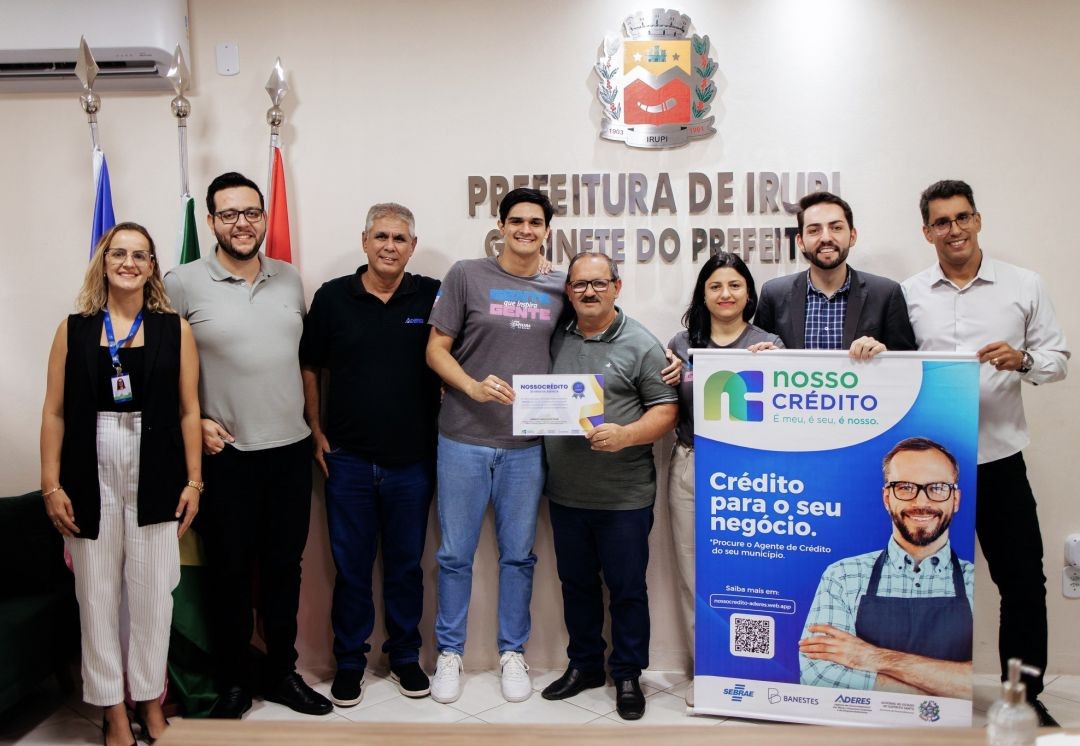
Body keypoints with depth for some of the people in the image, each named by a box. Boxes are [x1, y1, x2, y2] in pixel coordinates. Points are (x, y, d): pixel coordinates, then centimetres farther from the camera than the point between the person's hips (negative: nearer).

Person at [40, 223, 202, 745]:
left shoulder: (175, 330, 2)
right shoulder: (74, 329, 4)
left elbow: (189, 411, 2)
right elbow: (54, 412, 3)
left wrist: (193, 481, -2)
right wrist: (51, 485, -3)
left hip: (155, 478, -1)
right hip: (92, 478, 1)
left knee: (152, 593, 7)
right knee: (97, 593, 8)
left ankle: (149, 701, 24)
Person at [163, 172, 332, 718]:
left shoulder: (290, 280, 7)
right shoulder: (183, 283, -6)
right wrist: (195, 421, -8)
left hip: (291, 449, 4)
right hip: (225, 454, -3)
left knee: (283, 568, 13)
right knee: (230, 572, 8)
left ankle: (282, 673, 30)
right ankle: (233, 684, 26)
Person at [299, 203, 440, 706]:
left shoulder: (432, 296, -1)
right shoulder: (332, 297, 1)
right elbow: (309, 367, 8)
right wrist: (317, 431, 3)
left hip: (412, 460, 0)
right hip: (348, 458, 0)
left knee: (406, 565, 13)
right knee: (350, 566, 10)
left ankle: (405, 656, 30)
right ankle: (349, 661, 26)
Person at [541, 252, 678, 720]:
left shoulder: (640, 344, -4)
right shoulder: (555, 340, 8)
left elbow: (666, 410, -7)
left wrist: (626, 435, -23)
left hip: (624, 495, -4)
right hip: (566, 493, 4)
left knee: (627, 588, 7)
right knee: (576, 584, 16)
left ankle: (628, 676, 24)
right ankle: (583, 665, 34)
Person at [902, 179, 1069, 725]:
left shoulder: (1024, 286, 4)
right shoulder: (908, 295, 5)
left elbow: (1058, 358, 5)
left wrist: (1023, 361, -15)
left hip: (999, 459, 0)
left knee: (1023, 580, 4)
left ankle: (1025, 695, 23)